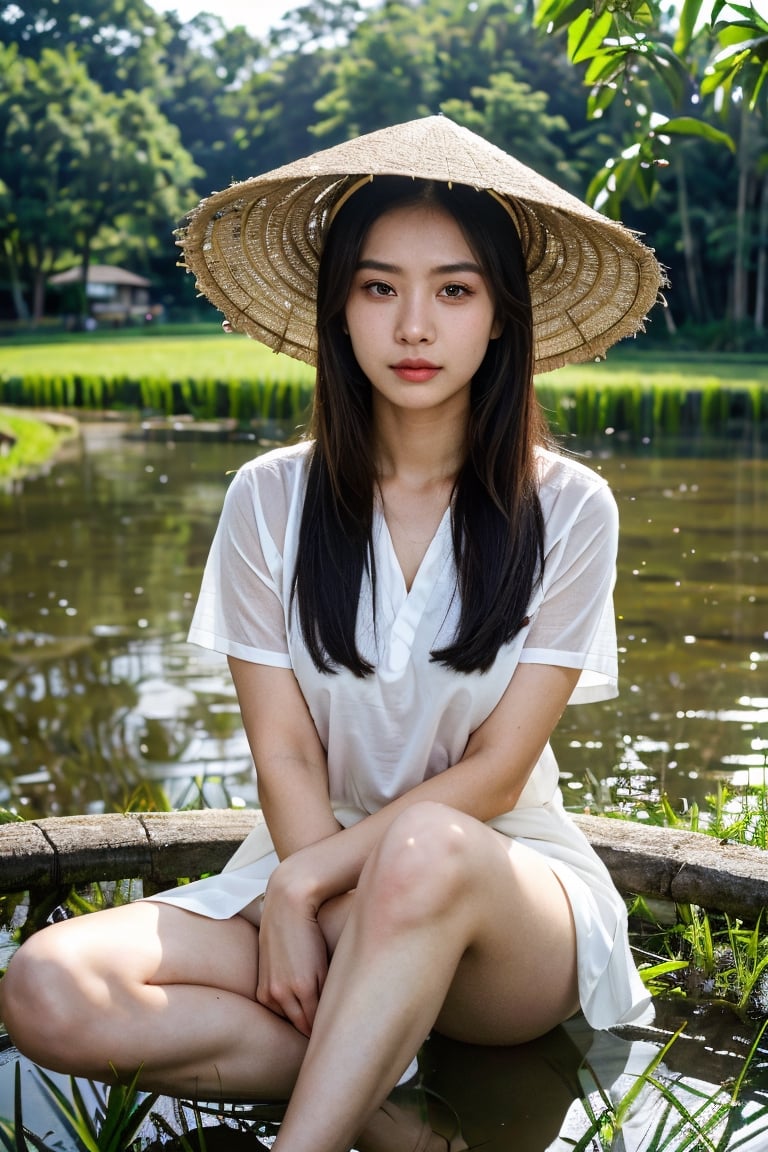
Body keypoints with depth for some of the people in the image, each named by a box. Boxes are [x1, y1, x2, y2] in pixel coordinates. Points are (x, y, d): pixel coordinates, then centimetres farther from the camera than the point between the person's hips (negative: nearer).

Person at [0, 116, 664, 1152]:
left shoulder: (567, 510, -4)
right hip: (314, 882, 3)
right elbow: (285, 756, -5)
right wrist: (317, 919, -20)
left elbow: (494, 774, -8)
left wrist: (309, 883, -17)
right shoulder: (270, 501, 0)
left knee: (424, 851, -39)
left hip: (509, 883, -2)